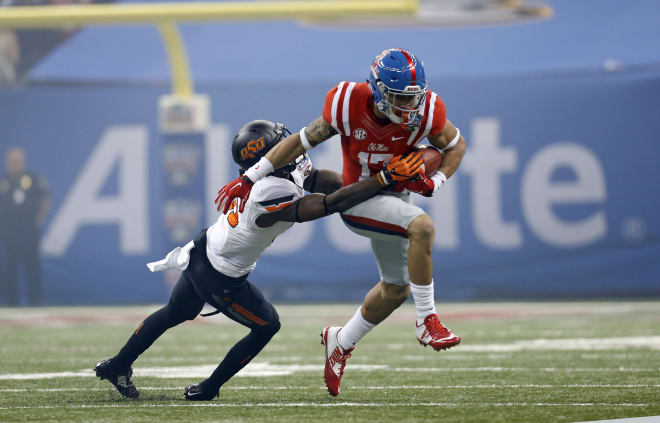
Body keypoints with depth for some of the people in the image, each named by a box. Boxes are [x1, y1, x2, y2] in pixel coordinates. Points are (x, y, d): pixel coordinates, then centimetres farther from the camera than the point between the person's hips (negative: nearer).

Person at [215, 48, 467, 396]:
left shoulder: (425, 113, -20)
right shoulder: (348, 106, -25)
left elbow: (456, 145, -1)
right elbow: (302, 141, -12)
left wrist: (434, 183, -19)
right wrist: (249, 178, -11)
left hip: (396, 196, 5)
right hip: (358, 200, -5)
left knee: (396, 289, 15)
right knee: (422, 227, -31)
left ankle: (341, 342, 38)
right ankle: (427, 321, -22)